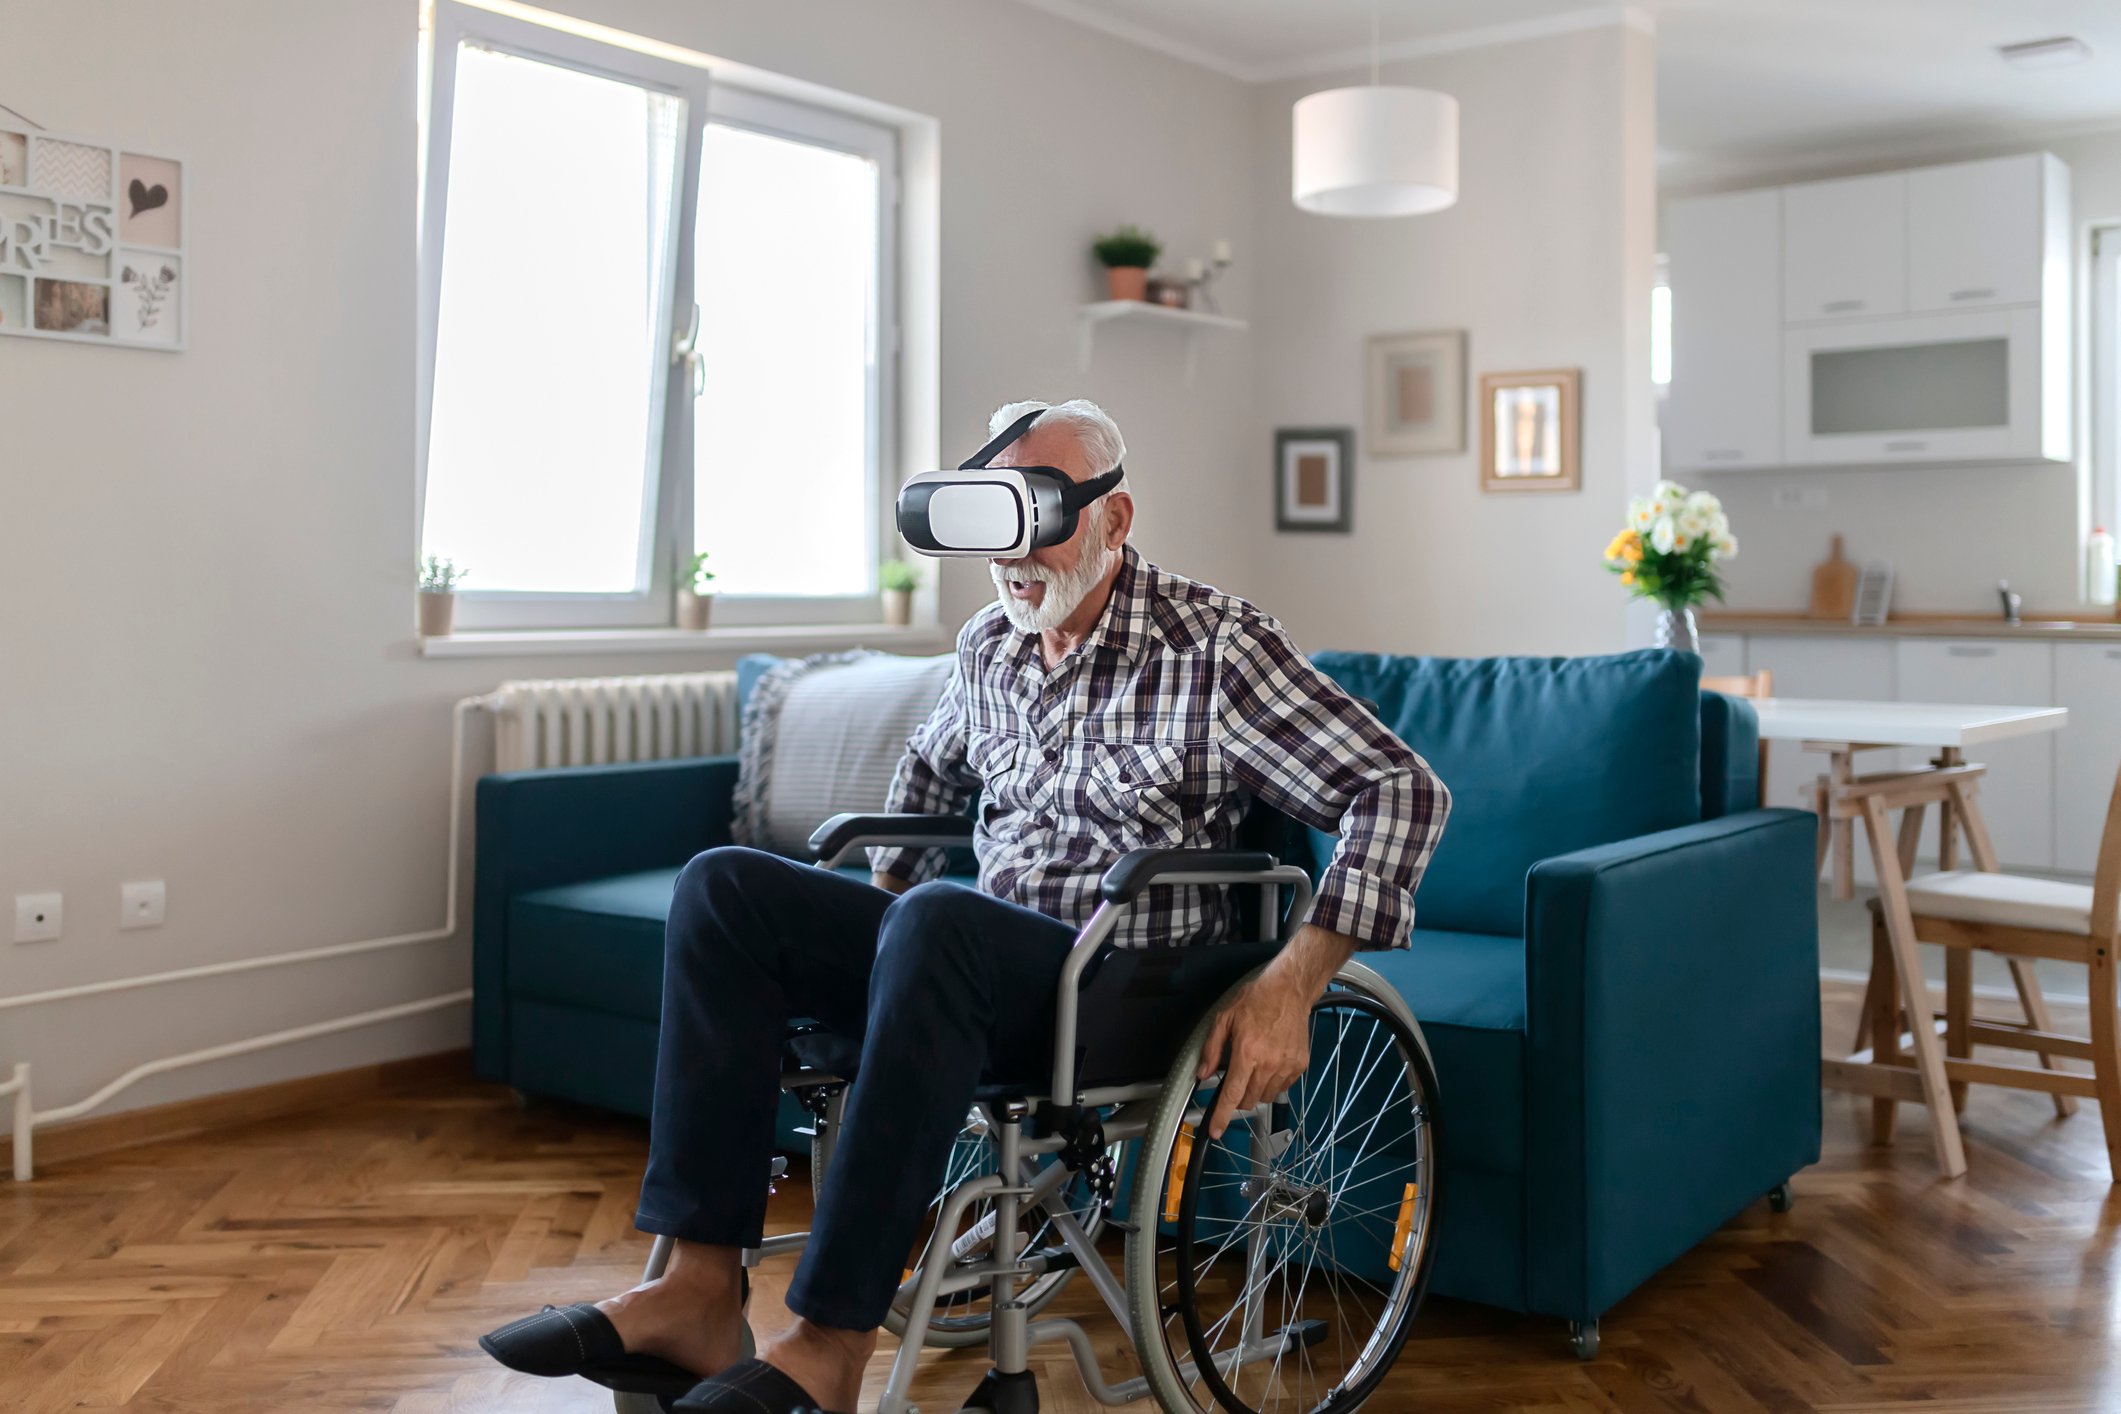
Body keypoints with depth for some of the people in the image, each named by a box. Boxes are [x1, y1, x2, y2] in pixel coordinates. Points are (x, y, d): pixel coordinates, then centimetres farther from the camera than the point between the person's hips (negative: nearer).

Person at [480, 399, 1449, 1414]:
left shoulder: (1216, 646, -10)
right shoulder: (989, 646, 10)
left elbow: (1405, 791, -16)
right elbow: (930, 769, 32)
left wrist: (1294, 981, -26)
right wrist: (884, 904, 21)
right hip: (982, 960, 7)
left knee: (939, 919, -37)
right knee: (723, 885, -9)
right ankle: (699, 1293, -19)